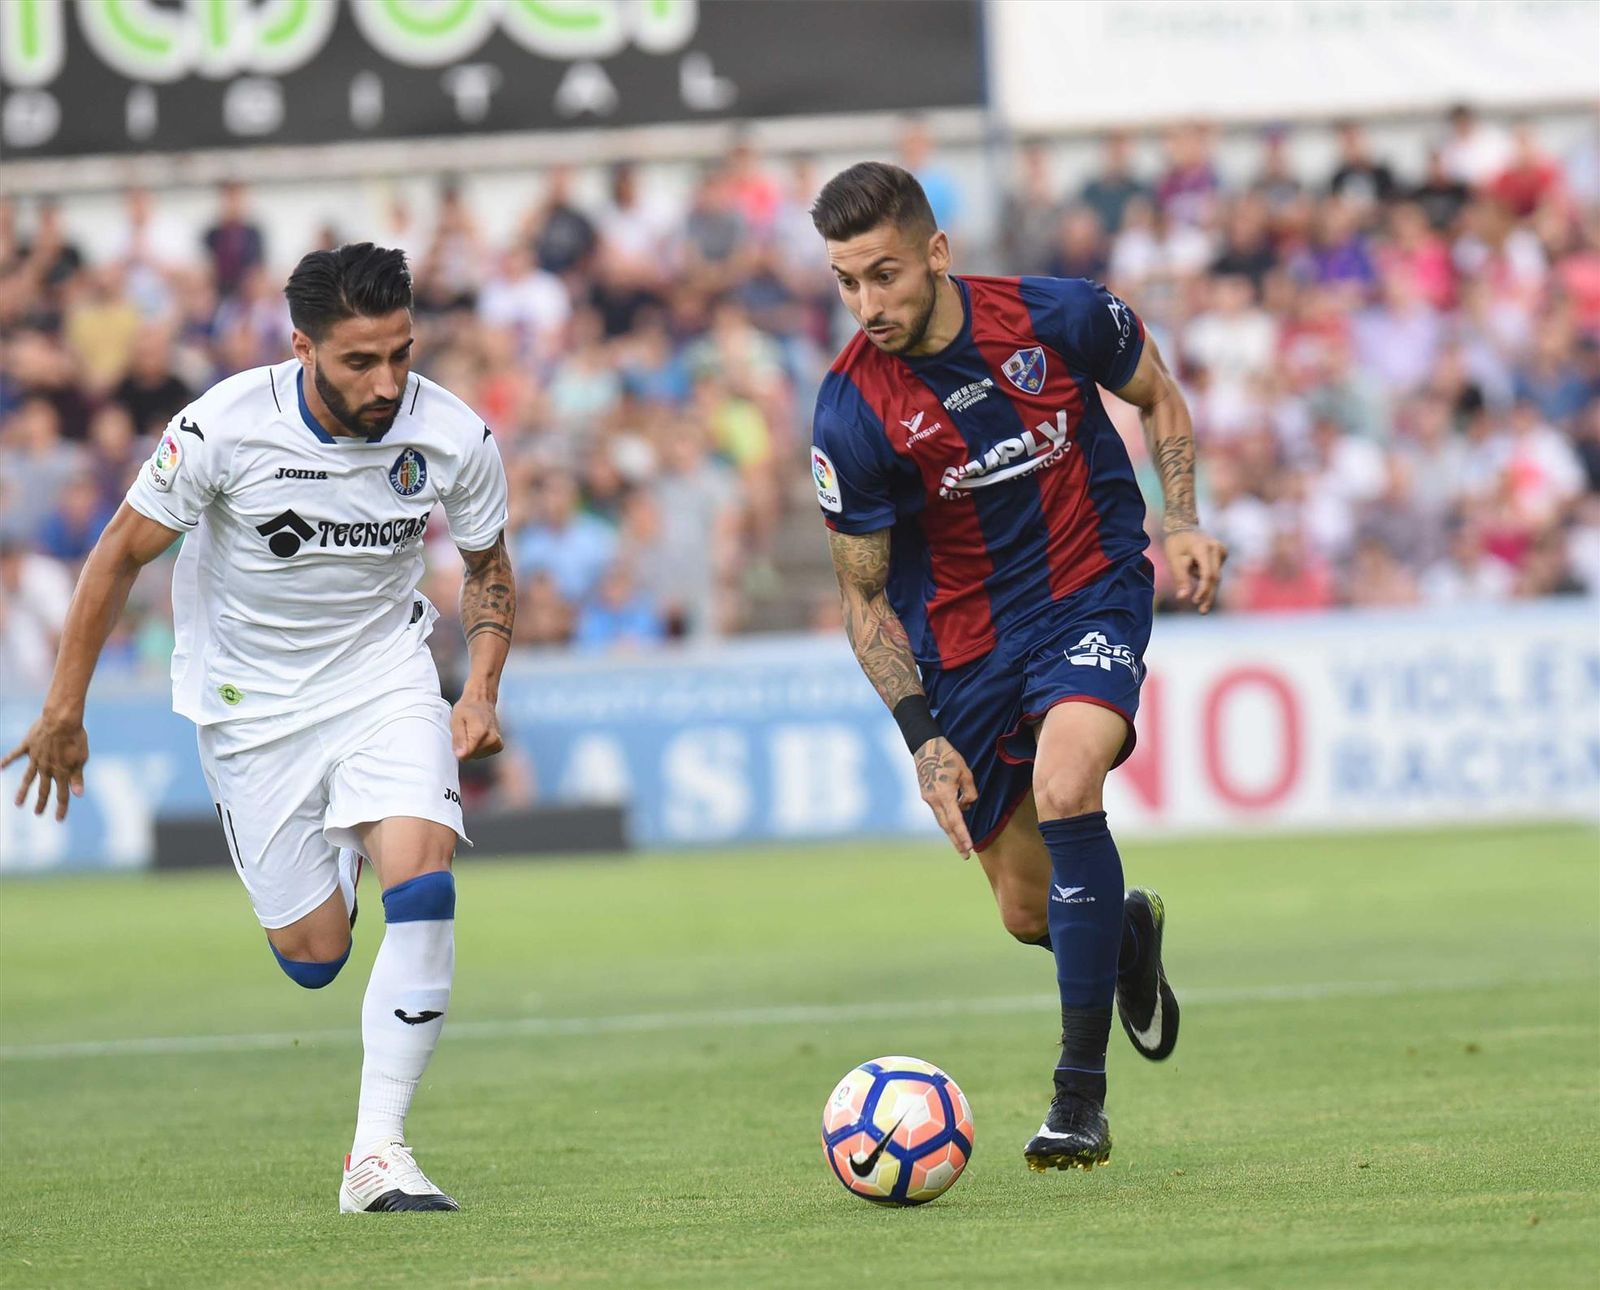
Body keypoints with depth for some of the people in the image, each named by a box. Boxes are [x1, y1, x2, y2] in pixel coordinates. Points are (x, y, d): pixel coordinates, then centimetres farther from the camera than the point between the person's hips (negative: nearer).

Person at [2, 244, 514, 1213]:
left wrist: (481, 690, -10)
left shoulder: (454, 438, -16)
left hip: (384, 678, 1)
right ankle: (334, 859, 41)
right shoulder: (225, 429, -23)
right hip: (251, 700, -1)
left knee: (424, 888, -23)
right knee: (314, 958, 1)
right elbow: (122, 554, -9)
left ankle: (378, 1153, -17)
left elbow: (489, 568, 5)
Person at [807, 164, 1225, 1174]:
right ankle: (1128, 930, 46)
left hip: (1091, 597, -2)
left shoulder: (1058, 318, -15)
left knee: (1063, 787, -29)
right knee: (1029, 914, 5)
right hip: (962, 640, 2)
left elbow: (1160, 400, 8)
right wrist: (923, 739, -14)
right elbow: (866, 597, -5)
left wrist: (1182, 525, -6)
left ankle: (1080, 1098, -21)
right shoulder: (852, 415, -16)